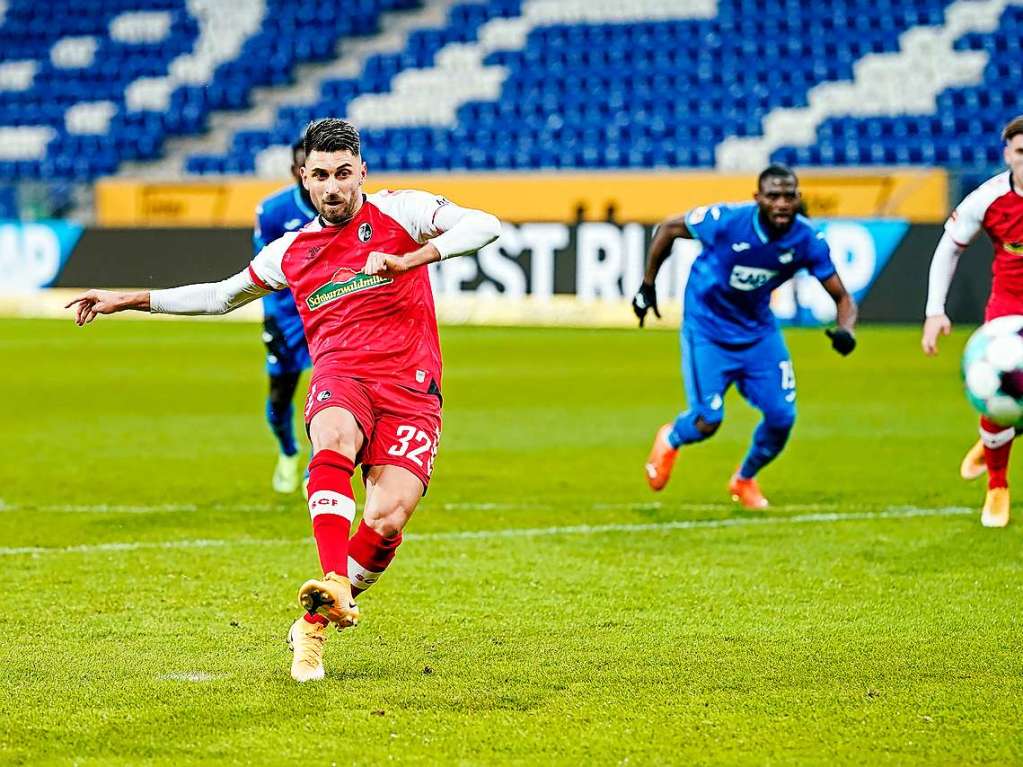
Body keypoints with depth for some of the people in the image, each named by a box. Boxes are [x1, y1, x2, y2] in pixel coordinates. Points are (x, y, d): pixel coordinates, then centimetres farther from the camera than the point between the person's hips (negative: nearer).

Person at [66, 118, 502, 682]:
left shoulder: (401, 212, 6)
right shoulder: (291, 253, 18)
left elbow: (484, 226, -8)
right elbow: (222, 296, 34)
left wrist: (407, 260, -21)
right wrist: (128, 300, 32)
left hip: (410, 390, -2)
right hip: (340, 377, 2)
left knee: (388, 518, -22)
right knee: (334, 441, -37)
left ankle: (315, 625, 0)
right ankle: (335, 584, -47)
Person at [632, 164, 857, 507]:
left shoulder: (807, 240, -17)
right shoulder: (727, 221, -26)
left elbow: (842, 297, -10)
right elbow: (668, 229, -9)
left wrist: (845, 331, -32)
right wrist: (647, 286, -4)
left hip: (759, 331, 4)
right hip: (707, 330, -4)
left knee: (782, 417, -3)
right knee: (707, 422, -10)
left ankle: (745, 479, 29)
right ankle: (671, 439, 30)